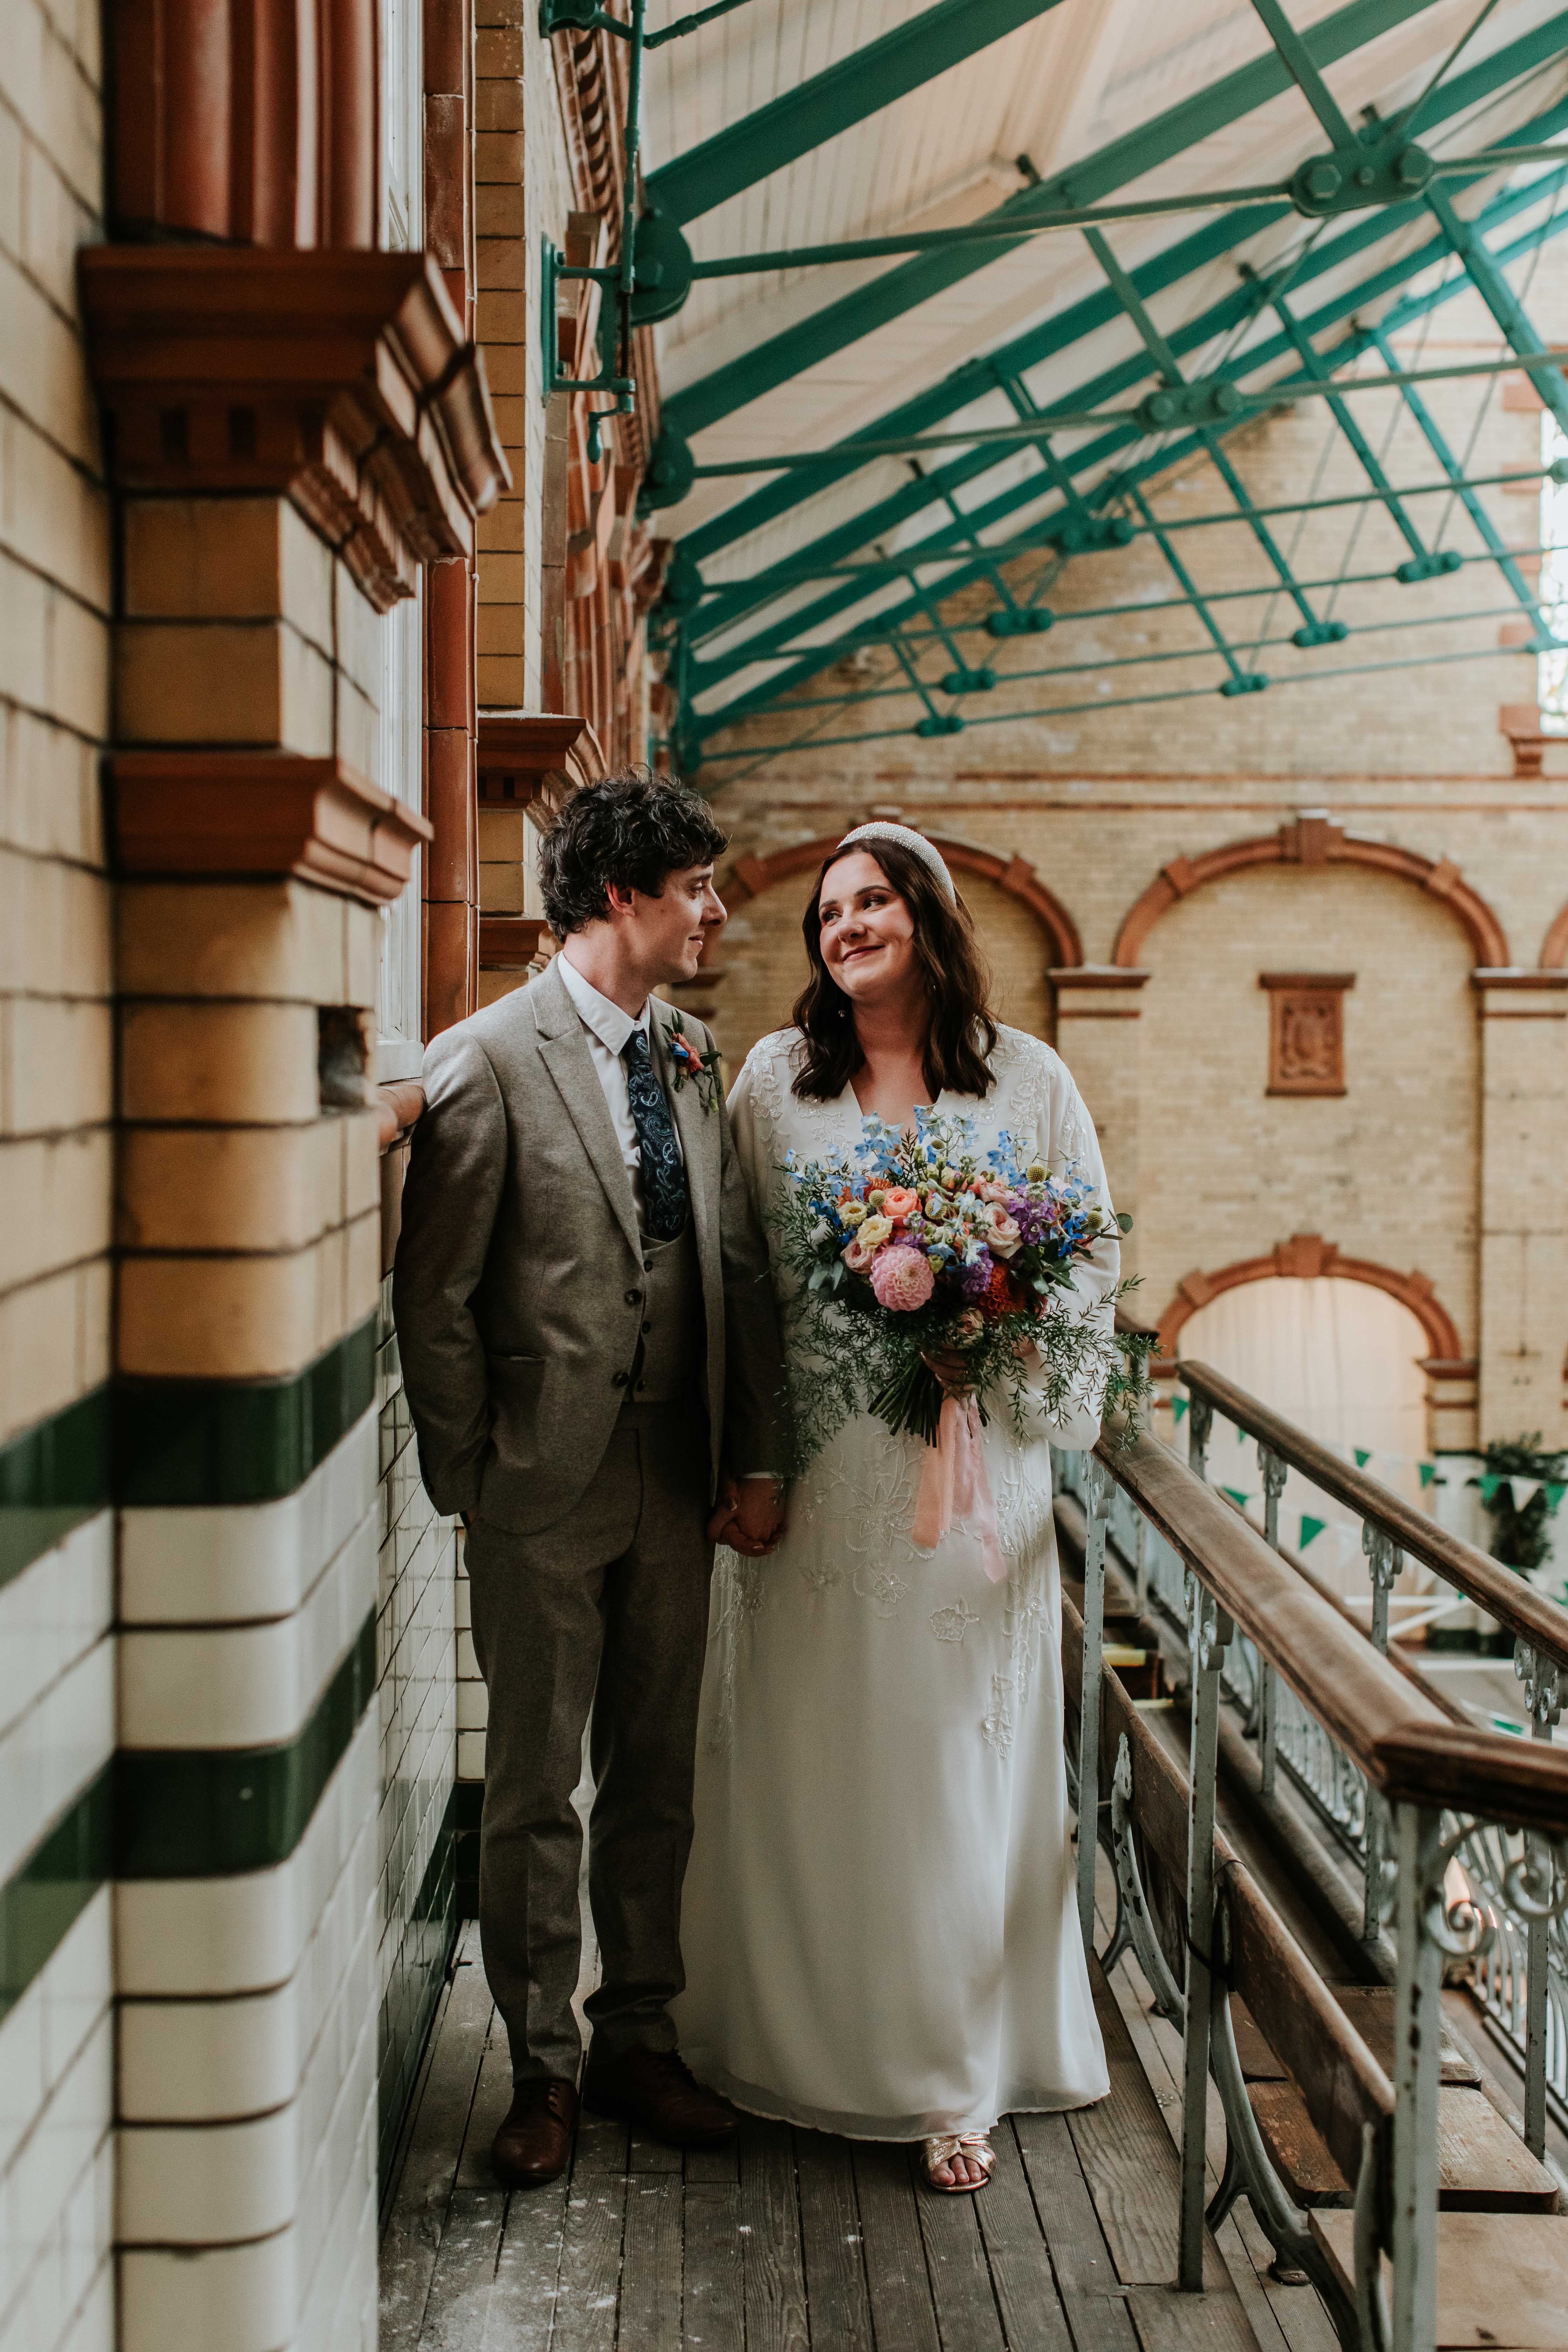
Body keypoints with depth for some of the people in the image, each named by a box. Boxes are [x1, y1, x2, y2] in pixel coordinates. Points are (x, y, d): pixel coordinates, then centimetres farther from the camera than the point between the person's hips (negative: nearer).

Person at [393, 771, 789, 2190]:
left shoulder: (695, 1056, 8)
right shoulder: (486, 1061, -10)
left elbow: (740, 1266, 9)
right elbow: (434, 1294, -8)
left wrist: (758, 1459, 4)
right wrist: (472, 1477, -7)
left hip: (680, 1484, 5)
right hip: (547, 1487, -5)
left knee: (656, 1780, 15)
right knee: (535, 1791, 8)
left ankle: (639, 2043, 31)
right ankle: (542, 2069, 24)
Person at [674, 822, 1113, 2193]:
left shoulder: (1027, 1079, 5)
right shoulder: (773, 1079, 6)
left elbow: (1095, 1253, 7)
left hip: (975, 1474, 0)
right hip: (815, 1471, 1)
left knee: (960, 1760, 4)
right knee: (807, 1758, 6)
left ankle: (955, 2072, 17)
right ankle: (801, 2040, 23)